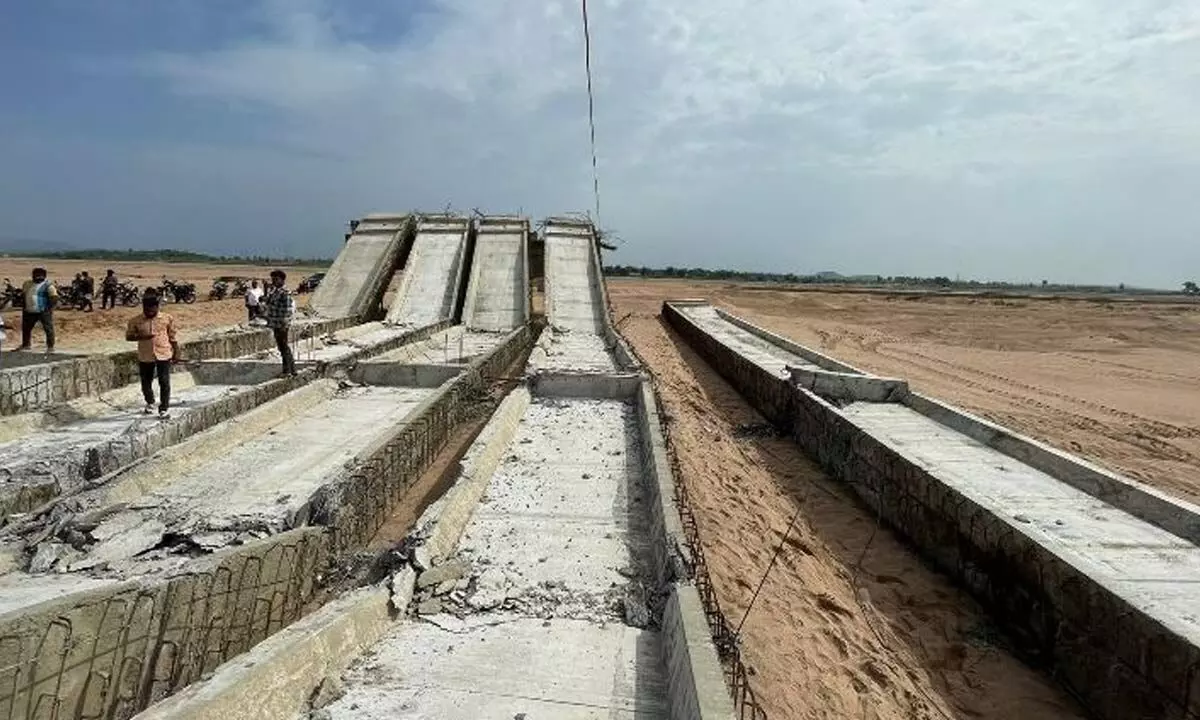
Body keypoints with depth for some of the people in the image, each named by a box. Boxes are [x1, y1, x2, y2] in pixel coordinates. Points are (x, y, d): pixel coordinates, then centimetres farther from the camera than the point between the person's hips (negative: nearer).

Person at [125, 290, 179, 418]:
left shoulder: (167, 319, -1)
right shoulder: (135, 321, -1)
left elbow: (172, 337, 5)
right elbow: (128, 336, 3)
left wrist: (176, 352, 5)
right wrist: (141, 336, -16)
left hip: (164, 354, -2)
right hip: (145, 356, 2)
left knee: (164, 382, -5)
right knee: (146, 381, 16)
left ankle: (164, 408, 3)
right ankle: (150, 403, 39)